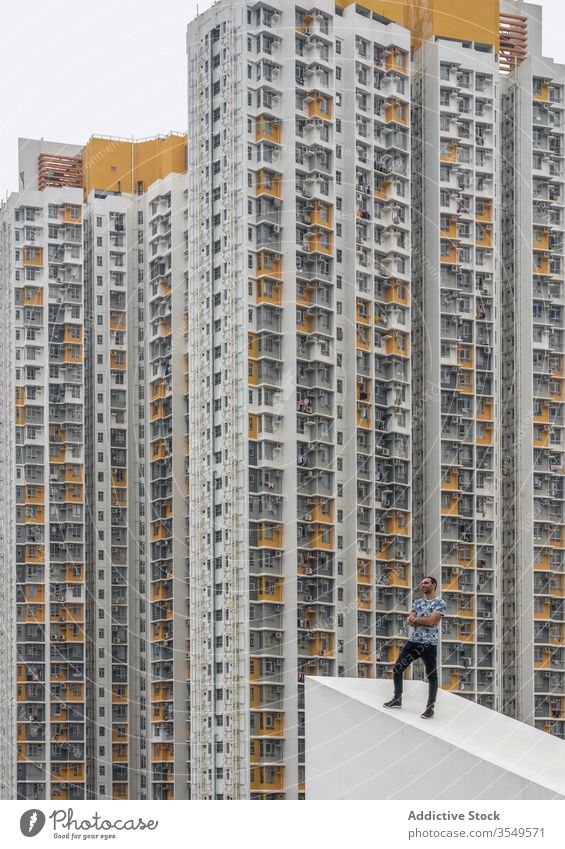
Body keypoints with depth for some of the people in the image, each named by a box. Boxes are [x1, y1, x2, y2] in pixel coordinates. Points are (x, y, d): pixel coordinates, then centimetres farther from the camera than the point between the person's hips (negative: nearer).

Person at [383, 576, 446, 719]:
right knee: (397, 668, 6)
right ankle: (397, 699, 19)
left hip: (429, 644, -6)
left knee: (432, 676, -2)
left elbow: (431, 621, -15)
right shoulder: (417, 602, 15)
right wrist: (425, 622, -14)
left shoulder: (440, 603, -3)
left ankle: (430, 707, 4)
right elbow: (409, 621, 4)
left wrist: (415, 620, -4)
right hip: (414, 641, 6)